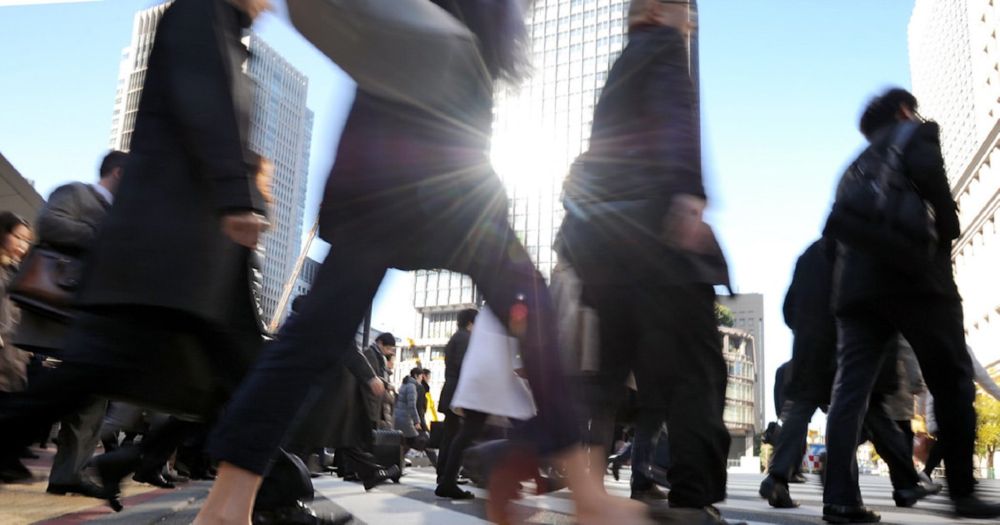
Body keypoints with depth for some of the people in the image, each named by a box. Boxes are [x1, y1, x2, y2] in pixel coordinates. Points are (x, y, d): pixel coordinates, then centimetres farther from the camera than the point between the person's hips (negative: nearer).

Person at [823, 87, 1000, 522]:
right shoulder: (916, 132, 9)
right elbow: (926, 170, -13)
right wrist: (949, 226, -2)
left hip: (857, 286, 6)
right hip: (914, 276, -6)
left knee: (850, 389, -3)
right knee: (952, 384, 6)